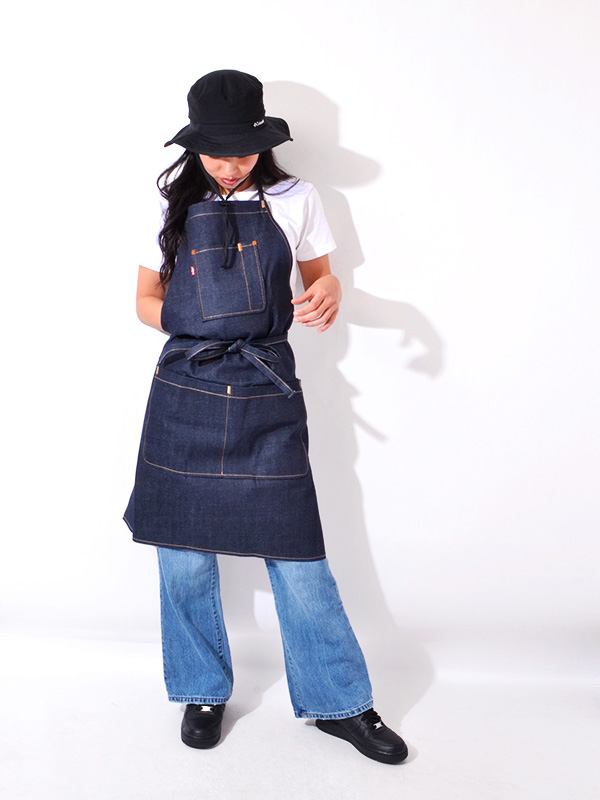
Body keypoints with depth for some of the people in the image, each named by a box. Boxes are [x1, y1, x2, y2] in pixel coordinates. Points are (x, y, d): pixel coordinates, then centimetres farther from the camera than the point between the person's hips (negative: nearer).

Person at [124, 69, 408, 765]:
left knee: (296, 551, 0)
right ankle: (203, 691, 31)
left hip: (268, 393, -1)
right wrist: (188, 324, -7)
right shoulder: (172, 204, 6)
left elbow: (320, 274, 14)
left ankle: (338, 704, 20)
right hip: (185, 390, 1)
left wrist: (329, 293, -9)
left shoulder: (294, 199, 5)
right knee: (184, 554, 8)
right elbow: (146, 300, 12)